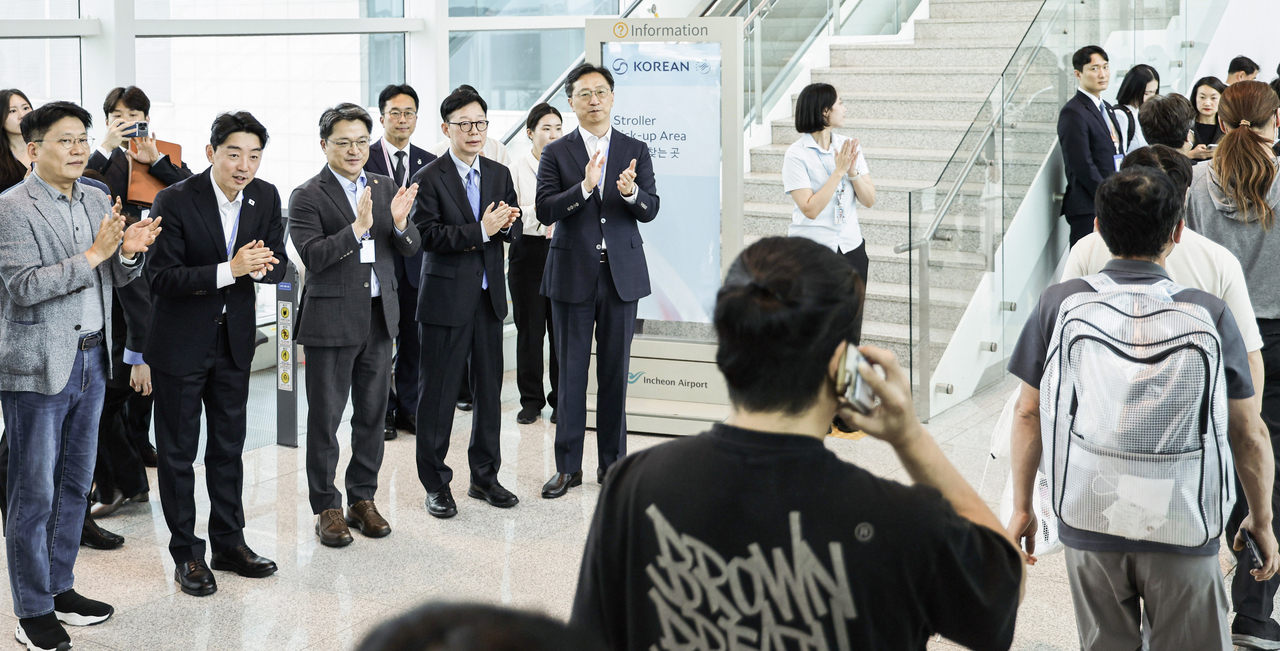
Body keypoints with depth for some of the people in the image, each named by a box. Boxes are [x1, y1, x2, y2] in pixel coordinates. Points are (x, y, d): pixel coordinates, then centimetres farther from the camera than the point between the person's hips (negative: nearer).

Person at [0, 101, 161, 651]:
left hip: (91, 359, 7)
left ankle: (60, 588, 29)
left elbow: (117, 276, 15)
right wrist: (93, 254, -23)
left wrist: (130, 251, -7)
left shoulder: (97, 202, 10)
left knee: (75, 483, 15)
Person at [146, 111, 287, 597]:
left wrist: (260, 265, -22)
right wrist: (229, 270, -32)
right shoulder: (174, 201, -18)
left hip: (234, 339, 5)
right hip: (181, 342, -5)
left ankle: (229, 542, 28)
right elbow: (161, 277, -22)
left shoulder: (265, 197, -2)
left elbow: (279, 267, 3)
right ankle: (185, 553, 16)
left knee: (229, 446, 16)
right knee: (178, 451, 5)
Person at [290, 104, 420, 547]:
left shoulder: (386, 188, 9)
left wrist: (400, 224, -15)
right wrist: (357, 227, -29)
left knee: (373, 414, 12)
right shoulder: (307, 196, -7)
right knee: (325, 417, 3)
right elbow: (313, 257, -18)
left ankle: (362, 498, 24)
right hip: (331, 320, -5)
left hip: (379, 316, 5)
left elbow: (409, 250, 7)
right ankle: (325, 507, 13)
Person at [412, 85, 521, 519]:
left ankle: (485, 477, 24)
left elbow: (515, 232, 10)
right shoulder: (429, 178, -7)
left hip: (489, 296, 5)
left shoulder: (500, 174, 10)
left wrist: (507, 223, -14)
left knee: (489, 389, 11)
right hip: (446, 299, -5)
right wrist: (480, 231, -24)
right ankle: (436, 484, 12)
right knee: (438, 393, 1)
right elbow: (427, 235, -17)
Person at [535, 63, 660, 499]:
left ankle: (612, 462, 17)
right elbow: (545, 210, -9)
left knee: (615, 372, 7)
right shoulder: (556, 153, 3)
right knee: (571, 373, 3)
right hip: (572, 276, -1)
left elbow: (650, 210, -3)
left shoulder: (636, 151, 7)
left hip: (622, 275, 1)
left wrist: (630, 192, -25)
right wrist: (584, 187, -25)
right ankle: (568, 466, 11)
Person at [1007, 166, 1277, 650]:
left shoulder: (1060, 306, -8)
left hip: (1089, 521, 1)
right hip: (1183, 529, -1)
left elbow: (1028, 415, 0)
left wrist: (1021, 508, 12)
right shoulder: (1210, 315, -9)